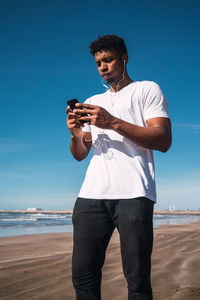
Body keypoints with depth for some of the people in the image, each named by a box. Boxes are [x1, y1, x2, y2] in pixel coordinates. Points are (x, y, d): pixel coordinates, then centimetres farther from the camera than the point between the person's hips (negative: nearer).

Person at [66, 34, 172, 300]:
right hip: (91, 195, 5)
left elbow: (164, 141, -3)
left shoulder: (147, 89, 12)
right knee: (83, 276, 2)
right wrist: (75, 134, 0)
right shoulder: (93, 102, 28)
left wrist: (113, 123, -12)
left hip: (133, 193, -4)